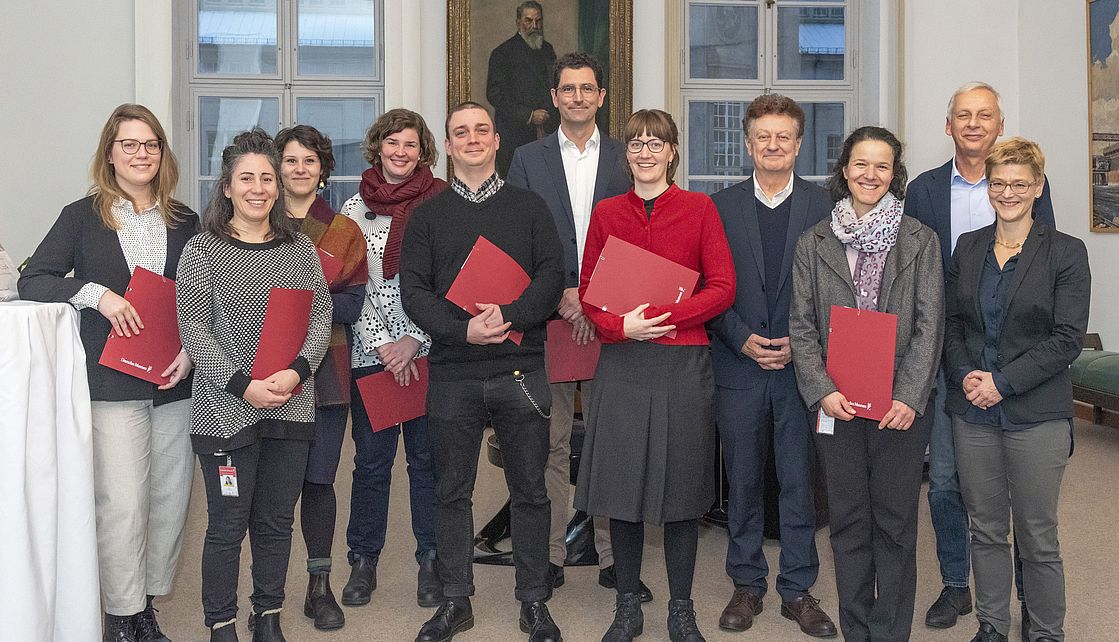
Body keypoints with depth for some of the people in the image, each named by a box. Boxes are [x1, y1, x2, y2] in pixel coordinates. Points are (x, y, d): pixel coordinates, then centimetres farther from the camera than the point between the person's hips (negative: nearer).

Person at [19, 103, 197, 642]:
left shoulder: (185, 222, 11)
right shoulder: (83, 216, 4)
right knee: (122, 505, -5)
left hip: (176, 382, 3)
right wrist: (96, 294, -15)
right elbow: (32, 281, 0)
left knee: (171, 499, 6)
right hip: (112, 384, -3)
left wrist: (191, 352, -4)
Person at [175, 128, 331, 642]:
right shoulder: (203, 251, -2)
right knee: (227, 525, 3)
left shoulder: (301, 249, 9)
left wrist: (298, 371, -12)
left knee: (277, 520, 12)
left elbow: (322, 316, 5)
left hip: (292, 407, 4)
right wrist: (242, 385, -16)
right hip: (226, 411, -3)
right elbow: (194, 329, -7)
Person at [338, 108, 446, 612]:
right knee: (371, 459, 6)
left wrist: (415, 339, -9)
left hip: (428, 349, -1)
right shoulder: (355, 209, 7)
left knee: (428, 457, 5)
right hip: (371, 352, 2)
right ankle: (363, 561, 19)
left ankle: (431, 562, 17)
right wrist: (382, 344, -6)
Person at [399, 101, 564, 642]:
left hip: (521, 370, 0)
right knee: (452, 492, 8)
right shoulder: (428, 215, 10)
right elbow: (413, 289, 0)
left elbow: (552, 277, -1)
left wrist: (509, 315, -18)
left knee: (530, 490, 6)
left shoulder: (530, 207, 9)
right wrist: (462, 329, -16)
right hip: (452, 374, 1)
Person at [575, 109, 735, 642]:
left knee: (682, 486, 6)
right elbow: (587, 293, 7)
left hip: (683, 363, -1)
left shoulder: (698, 209, 3)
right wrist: (622, 326, -12)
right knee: (623, 485, 5)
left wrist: (659, 317, -15)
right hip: (622, 363, 2)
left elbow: (722, 289, -4)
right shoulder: (607, 213, 8)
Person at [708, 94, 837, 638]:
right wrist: (743, 340, -9)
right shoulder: (721, 206, 5)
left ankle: (798, 589, 18)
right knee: (743, 482, 9)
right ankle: (747, 585, 22)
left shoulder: (823, 205, 3)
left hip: (801, 365, -1)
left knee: (800, 482, 5)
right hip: (739, 366, 1)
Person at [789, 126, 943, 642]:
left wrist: (909, 397, -13)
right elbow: (801, 324, 2)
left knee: (895, 522, 6)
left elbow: (929, 324, -3)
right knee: (848, 521, 9)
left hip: (901, 404, -1)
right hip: (836, 402, 1)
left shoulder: (920, 241, 3)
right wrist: (822, 390, -11)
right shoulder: (814, 243, 6)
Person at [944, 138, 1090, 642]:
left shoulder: (1066, 252, -4)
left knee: (1038, 537, 4)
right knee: (986, 529, 12)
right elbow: (952, 323, 10)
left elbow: (1067, 338, -9)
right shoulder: (967, 247, 9)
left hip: (1036, 413, -3)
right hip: (973, 411, 4)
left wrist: (1003, 382, -15)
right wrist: (966, 375, -7)